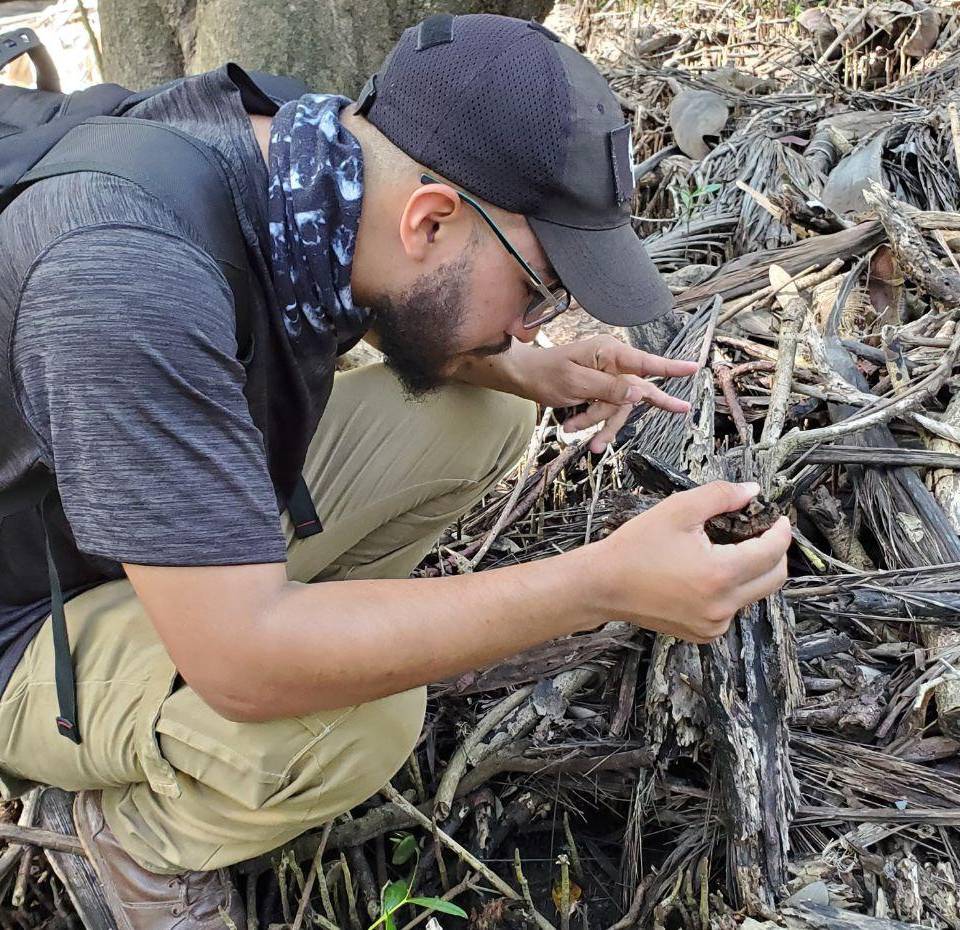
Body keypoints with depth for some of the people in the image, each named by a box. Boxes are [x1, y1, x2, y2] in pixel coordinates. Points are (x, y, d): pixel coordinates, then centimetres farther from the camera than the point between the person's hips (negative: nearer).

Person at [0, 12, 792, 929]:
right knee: (360, 716, -33)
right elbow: (242, 664, -41)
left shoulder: (316, 158, -14)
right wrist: (603, 583, -40)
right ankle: (140, 824, -1)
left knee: (484, 413, -2)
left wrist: (526, 370, -10)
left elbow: (415, 316, 9)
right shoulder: (134, 279, -39)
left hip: (207, 524, 7)